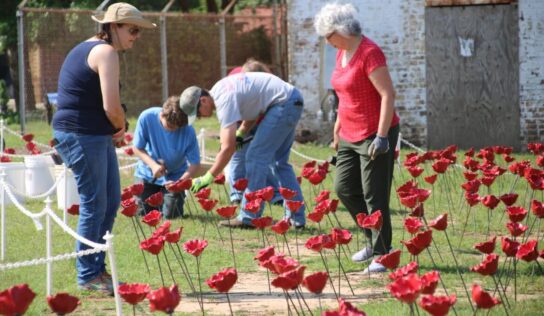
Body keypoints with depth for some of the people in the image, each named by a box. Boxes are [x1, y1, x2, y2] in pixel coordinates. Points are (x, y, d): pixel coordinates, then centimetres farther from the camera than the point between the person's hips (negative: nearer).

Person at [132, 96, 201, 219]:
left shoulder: (188, 131, -27)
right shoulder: (147, 117, -25)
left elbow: (195, 164, -22)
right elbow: (137, 148, -14)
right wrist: (153, 165, -32)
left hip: (174, 177, -1)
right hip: (147, 173, 1)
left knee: (171, 214, -9)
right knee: (143, 212, -3)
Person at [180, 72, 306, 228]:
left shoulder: (224, 100, -20)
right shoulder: (219, 91, 10)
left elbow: (228, 148, -23)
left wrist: (208, 177, -18)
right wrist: (239, 134, 6)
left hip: (284, 103, -10)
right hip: (293, 100, 10)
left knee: (256, 157, -8)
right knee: (280, 161, 16)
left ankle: (248, 218, -7)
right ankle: (297, 218, 18)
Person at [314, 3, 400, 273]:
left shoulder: (369, 53, -17)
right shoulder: (342, 53, 9)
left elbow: (388, 94, -21)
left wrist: (382, 137, -25)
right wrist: (337, 129, 21)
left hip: (374, 136, -9)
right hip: (350, 136, 9)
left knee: (374, 195, -6)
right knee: (344, 189, 10)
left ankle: (382, 254, 3)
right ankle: (375, 240, 23)